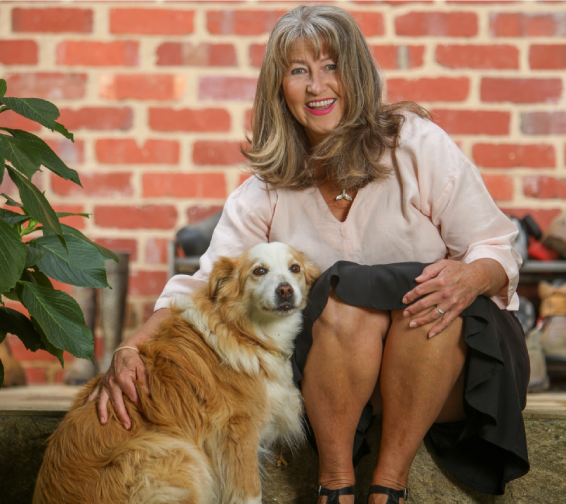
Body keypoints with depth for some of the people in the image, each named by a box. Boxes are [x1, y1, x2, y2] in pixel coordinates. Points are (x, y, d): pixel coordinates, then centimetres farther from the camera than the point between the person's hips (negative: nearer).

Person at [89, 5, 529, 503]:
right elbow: (201, 285, -4)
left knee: (432, 292, -33)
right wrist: (130, 350, -21)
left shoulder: (415, 143, -6)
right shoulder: (269, 191, 2)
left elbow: (497, 249, -4)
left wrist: (470, 278, -29)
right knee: (350, 289, -30)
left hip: (450, 355, -1)